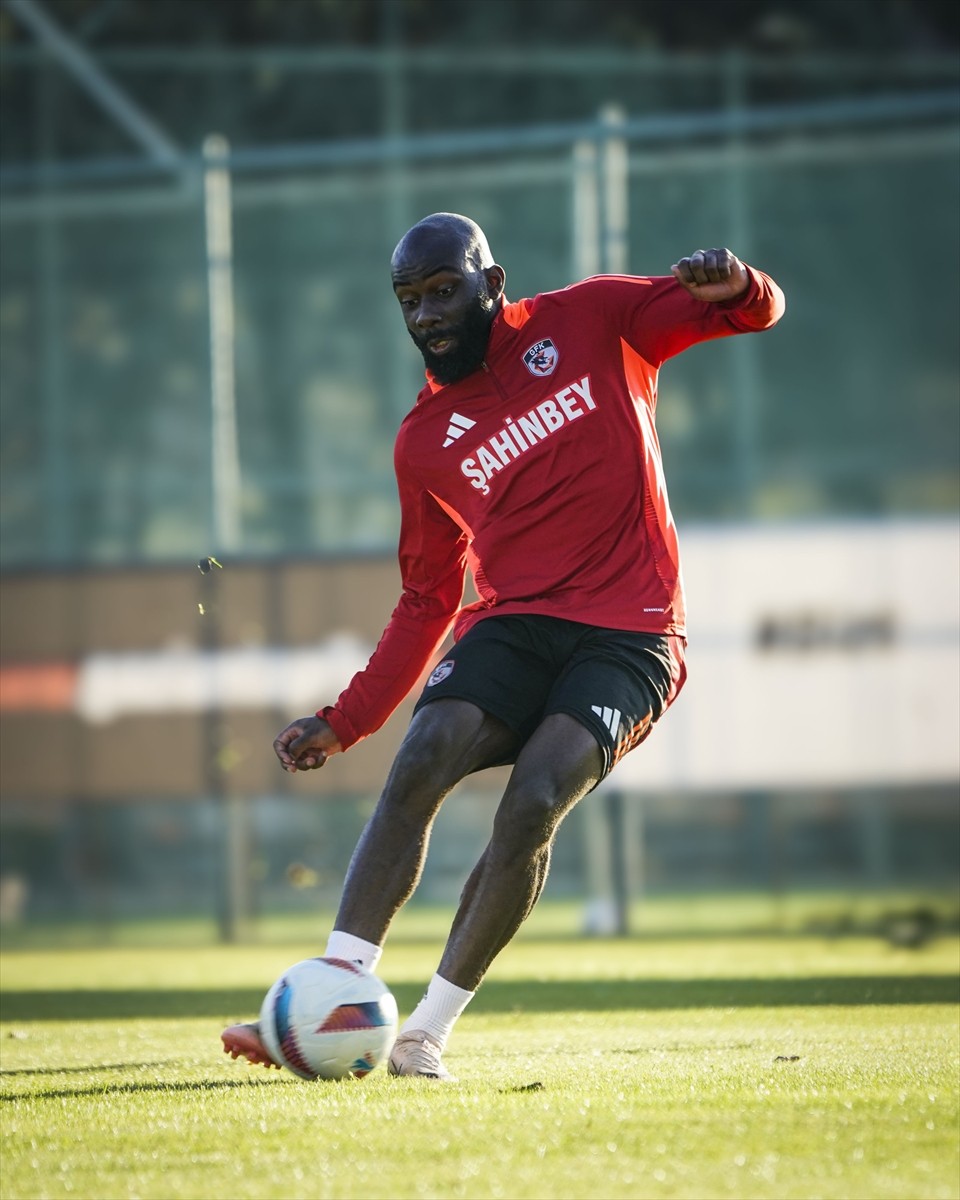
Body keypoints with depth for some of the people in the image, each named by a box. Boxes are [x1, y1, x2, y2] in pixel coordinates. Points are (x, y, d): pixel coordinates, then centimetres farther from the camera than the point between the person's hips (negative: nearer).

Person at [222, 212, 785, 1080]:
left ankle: (429, 1033, -16)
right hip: (513, 622, 3)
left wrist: (733, 283, -18)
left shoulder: (590, 321, 6)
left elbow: (759, 310, 7)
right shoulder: (425, 441, 14)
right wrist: (344, 722, 11)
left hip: (628, 638, -3)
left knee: (533, 805, -24)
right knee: (418, 765, -23)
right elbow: (428, 600, 19)